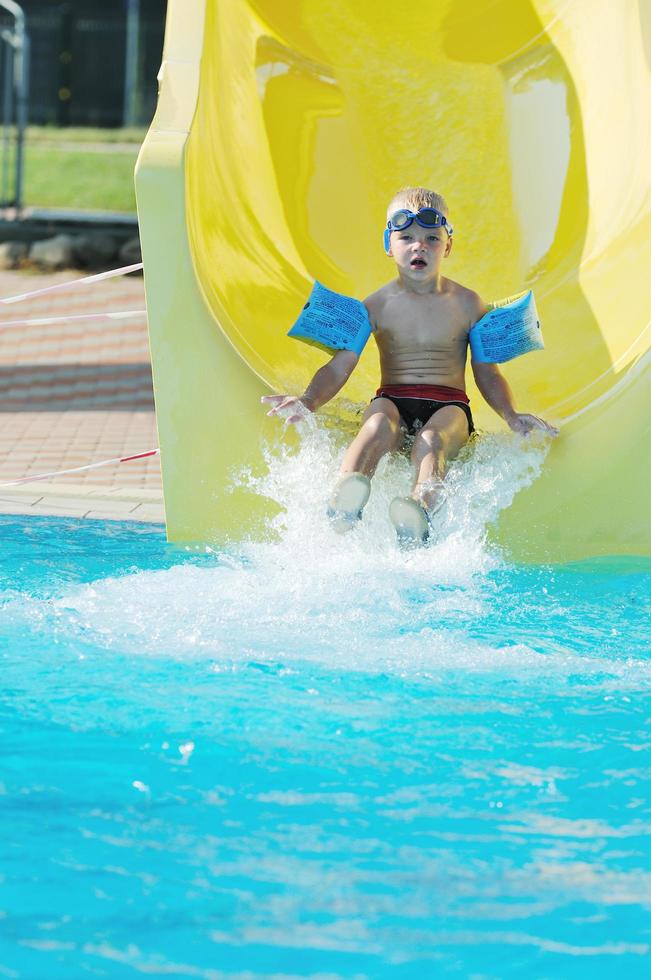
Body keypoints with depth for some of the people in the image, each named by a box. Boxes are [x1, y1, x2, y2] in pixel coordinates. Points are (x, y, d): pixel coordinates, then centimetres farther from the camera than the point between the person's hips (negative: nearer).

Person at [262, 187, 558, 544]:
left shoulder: (465, 304, 9)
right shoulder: (378, 306, 7)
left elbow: (487, 374, 14)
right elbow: (339, 367, 4)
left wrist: (511, 415, -4)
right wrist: (309, 401, -15)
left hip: (448, 407, 0)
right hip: (392, 401, 0)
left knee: (431, 439, -36)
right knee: (378, 426, -36)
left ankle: (422, 507, -70)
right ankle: (343, 501, -68)